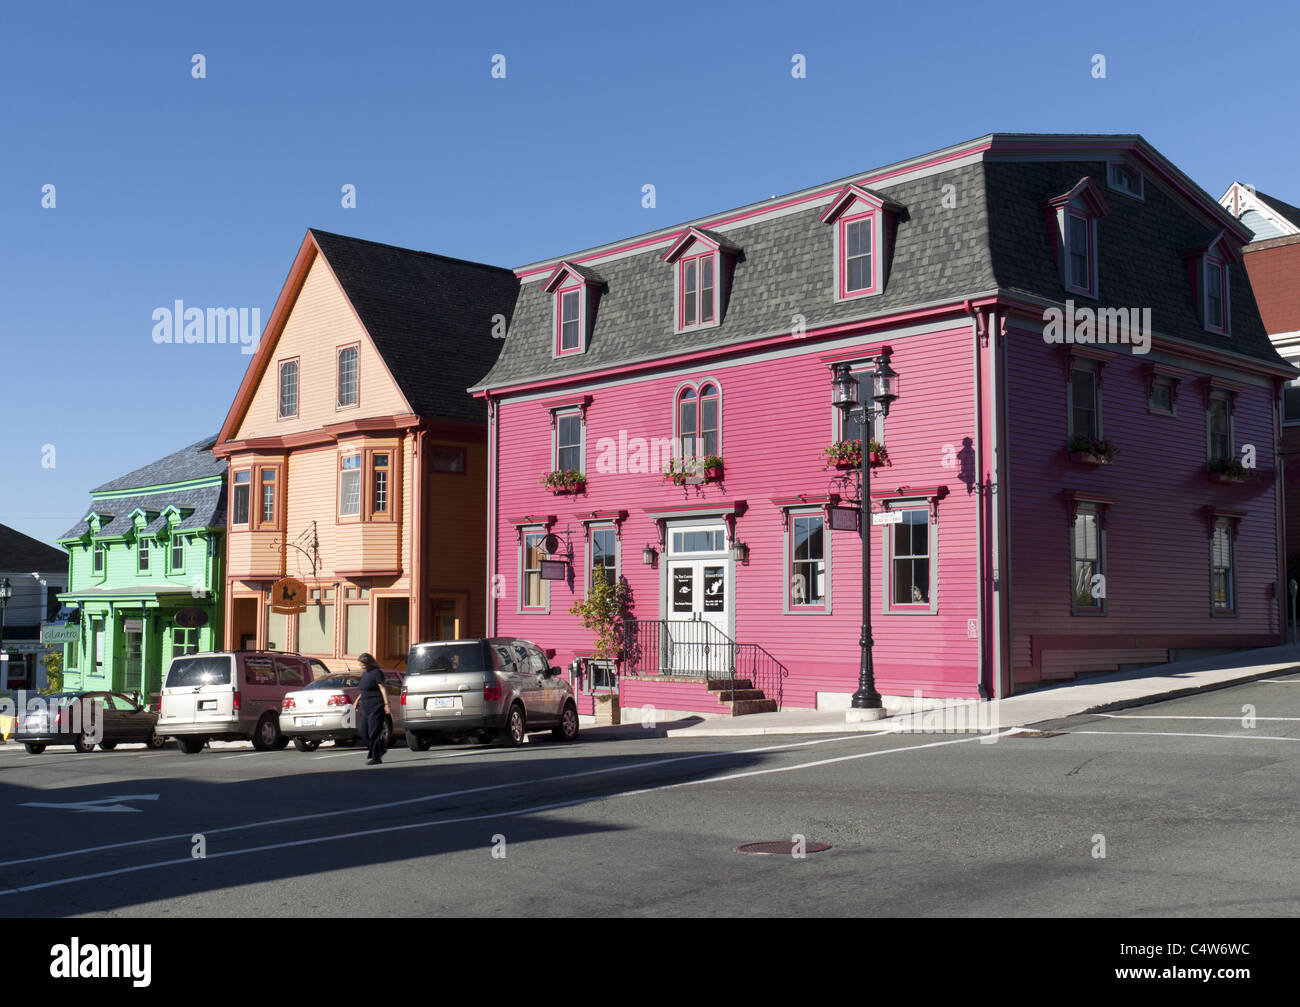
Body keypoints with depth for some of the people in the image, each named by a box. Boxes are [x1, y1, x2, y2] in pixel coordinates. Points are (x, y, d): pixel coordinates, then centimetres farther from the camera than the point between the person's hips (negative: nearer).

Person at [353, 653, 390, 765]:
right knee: (362, 732, 6)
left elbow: (383, 689, -16)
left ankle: (376, 758, -2)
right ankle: (380, 751, 20)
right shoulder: (365, 673, 14)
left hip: (376, 707, -9)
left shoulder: (376, 673, -12)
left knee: (374, 733, -8)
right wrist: (357, 700, 25)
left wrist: (386, 705, -22)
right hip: (366, 708, 9)